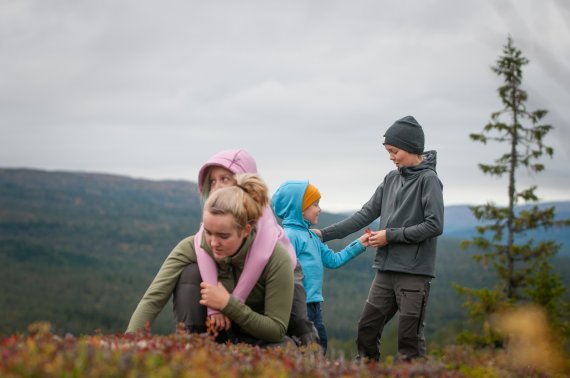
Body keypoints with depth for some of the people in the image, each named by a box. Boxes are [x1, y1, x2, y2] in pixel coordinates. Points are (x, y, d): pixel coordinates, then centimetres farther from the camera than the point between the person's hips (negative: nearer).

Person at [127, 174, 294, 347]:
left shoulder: (276, 258, -24)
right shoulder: (192, 247, -20)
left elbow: (277, 329, -19)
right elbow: (153, 299, -29)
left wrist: (229, 303, -30)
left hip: (261, 341, -2)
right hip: (215, 341, 2)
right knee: (191, 272, -23)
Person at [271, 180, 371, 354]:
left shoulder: (312, 237, 16)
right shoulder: (289, 235, -15)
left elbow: (333, 260, 22)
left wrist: (358, 244, 21)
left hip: (314, 304, 10)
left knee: (321, 343, 14)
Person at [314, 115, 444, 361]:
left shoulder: (428, 179, -7)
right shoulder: (391, 179, 11)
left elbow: (434, 225, -14)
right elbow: (365, 215, 12)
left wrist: (391, 235, -11)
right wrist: (325, 234, 5)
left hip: (414, 272, -7)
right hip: (386, 269, 7)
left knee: (409, 337, -5)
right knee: (367, 328, 9)